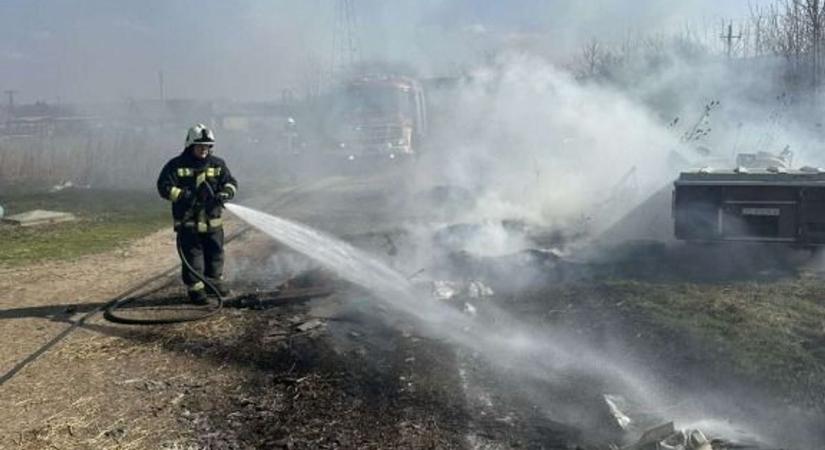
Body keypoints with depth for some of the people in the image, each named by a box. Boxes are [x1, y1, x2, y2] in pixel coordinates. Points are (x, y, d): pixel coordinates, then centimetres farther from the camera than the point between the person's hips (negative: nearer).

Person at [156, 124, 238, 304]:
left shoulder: (217, 164, 6)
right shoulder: (176, 165, -4)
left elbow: (231, 183, 6)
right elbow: (164, 187, -7)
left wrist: (225, 193, -16)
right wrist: (184, 196, -21)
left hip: (213, 220, 4)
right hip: (187, 222, -4)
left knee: (215, 254, 16)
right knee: (192, 257, 1)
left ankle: (215, 282, 36)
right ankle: (195, 288, 14)